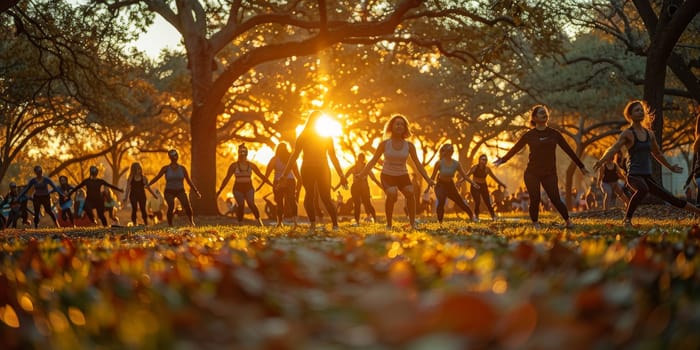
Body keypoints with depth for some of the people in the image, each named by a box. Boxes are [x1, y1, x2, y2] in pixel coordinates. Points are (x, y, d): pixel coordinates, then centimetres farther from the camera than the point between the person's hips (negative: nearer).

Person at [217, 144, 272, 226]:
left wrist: (271, 184, 8)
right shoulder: (234, 165, -1)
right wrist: (220, 190, -1)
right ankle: (240, 224, -3)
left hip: (249, 188, 1)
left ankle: (259, 220, -12)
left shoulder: (251, 165, 4)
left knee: (251, 204, -14)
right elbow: (227, 178, 1)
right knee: (240, 205, -9)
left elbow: (261, 175, 9)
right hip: (238, 189, -1)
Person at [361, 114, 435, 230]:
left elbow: (417, 164, -4)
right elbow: (373, 161, -4)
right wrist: (361, 175, -11)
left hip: (403, 176, 2)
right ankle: (389, 224, -19)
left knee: (410, 193, -29)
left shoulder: (409, 145, -5)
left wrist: (428, 179, -12)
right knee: (392, 194, -32)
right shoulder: (384, 144, -7)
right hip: (387, 176, -2)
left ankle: (413, 223, -23)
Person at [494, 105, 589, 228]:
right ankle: (535, 224, 13)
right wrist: (502, 160, 3)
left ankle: (568, 221, 10)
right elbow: (515, 149, 9)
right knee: (535, 200, -4)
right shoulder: (529, 135, 2)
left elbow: (568, 150, 11)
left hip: (549, 173, 1)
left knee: (555, 199, -8)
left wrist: (581, 166, 13)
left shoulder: (554, 134, 6)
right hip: (532, 173, 0)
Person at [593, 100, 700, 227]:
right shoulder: (627, 134, -4)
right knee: (642, 189, -39)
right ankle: (627, 219, -33)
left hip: (647, 177, 6)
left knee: (669, 197, 9)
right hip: (634, 175, -6)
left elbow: (657, 153, 28)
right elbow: (614, 149, -19)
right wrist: (601, 161, -36)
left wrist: (670, 167, 38)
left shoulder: (649, 134, 14)